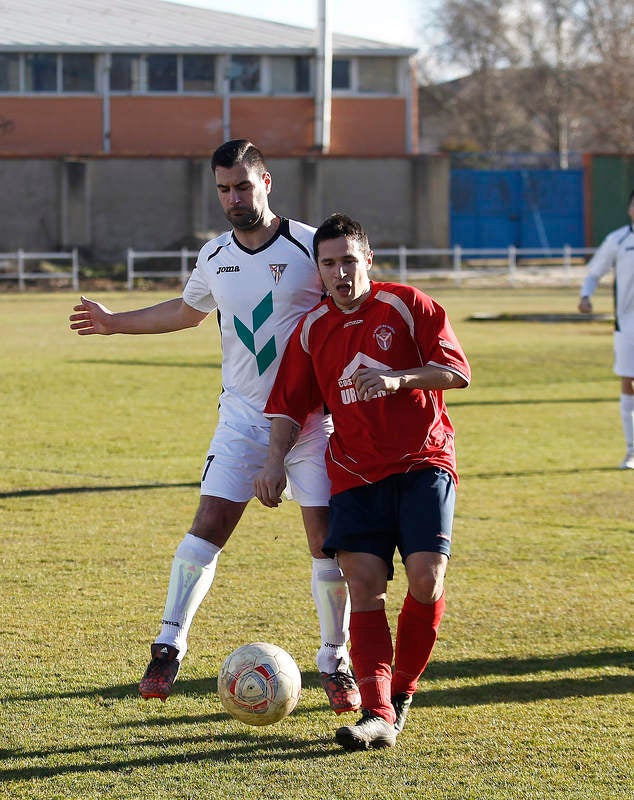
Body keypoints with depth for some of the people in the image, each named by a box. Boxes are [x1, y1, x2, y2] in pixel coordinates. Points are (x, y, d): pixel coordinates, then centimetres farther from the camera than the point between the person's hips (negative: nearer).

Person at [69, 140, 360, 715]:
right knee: (208, 527, -7)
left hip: (310, 416, -3)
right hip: (243, 416, 3)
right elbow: (185, 312, 27)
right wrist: (114, 322, 28)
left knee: (328, 541, -3)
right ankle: (169, 648, 2)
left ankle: (336, 662, 12)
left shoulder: (310, 248, -9)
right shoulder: (214, 258, 6)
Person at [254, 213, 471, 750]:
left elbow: (457, 372, -5)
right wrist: (275, 460, -1)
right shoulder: (312, 330, 10)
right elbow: (290, 406, 14)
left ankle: (402, 694, 5)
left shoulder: (406, 305, 0)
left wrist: (397, 378, -20)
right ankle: (378, 715, -17)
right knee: (364, 583, -11)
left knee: (426, 577, -16)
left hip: (423, 463, -3)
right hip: (356, 474, 3)